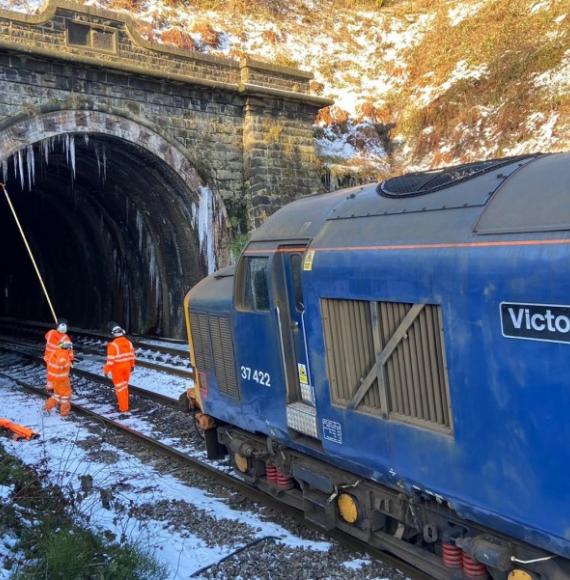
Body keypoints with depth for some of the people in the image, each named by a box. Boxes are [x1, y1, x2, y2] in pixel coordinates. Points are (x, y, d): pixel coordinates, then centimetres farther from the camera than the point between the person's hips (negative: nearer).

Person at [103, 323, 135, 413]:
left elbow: (110, 359, -21)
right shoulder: (128, 342, -2)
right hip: (127, 367, 6)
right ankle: (122, 401, 38)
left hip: (117, 368, -6)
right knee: (124, 386, 21)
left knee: (120, 387, 4)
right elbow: (132, 355, 7)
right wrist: (132, 365, 20)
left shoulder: (113, 344, -22)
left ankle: (123, 407, 8)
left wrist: (106, 370, -12)